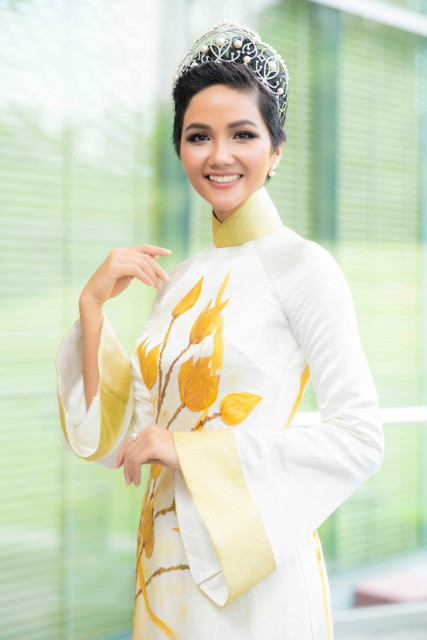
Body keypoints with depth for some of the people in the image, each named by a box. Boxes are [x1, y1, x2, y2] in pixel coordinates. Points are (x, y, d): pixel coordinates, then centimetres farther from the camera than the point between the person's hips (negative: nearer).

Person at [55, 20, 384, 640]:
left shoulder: (301, 264, -10)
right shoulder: (180, 279, 8)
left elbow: (361, 440, -16)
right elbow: (112, 437, 5)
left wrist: (192, 451, -18)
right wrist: (93, 304, -5)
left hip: (252, 571, -6)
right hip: (165, 565, 6)